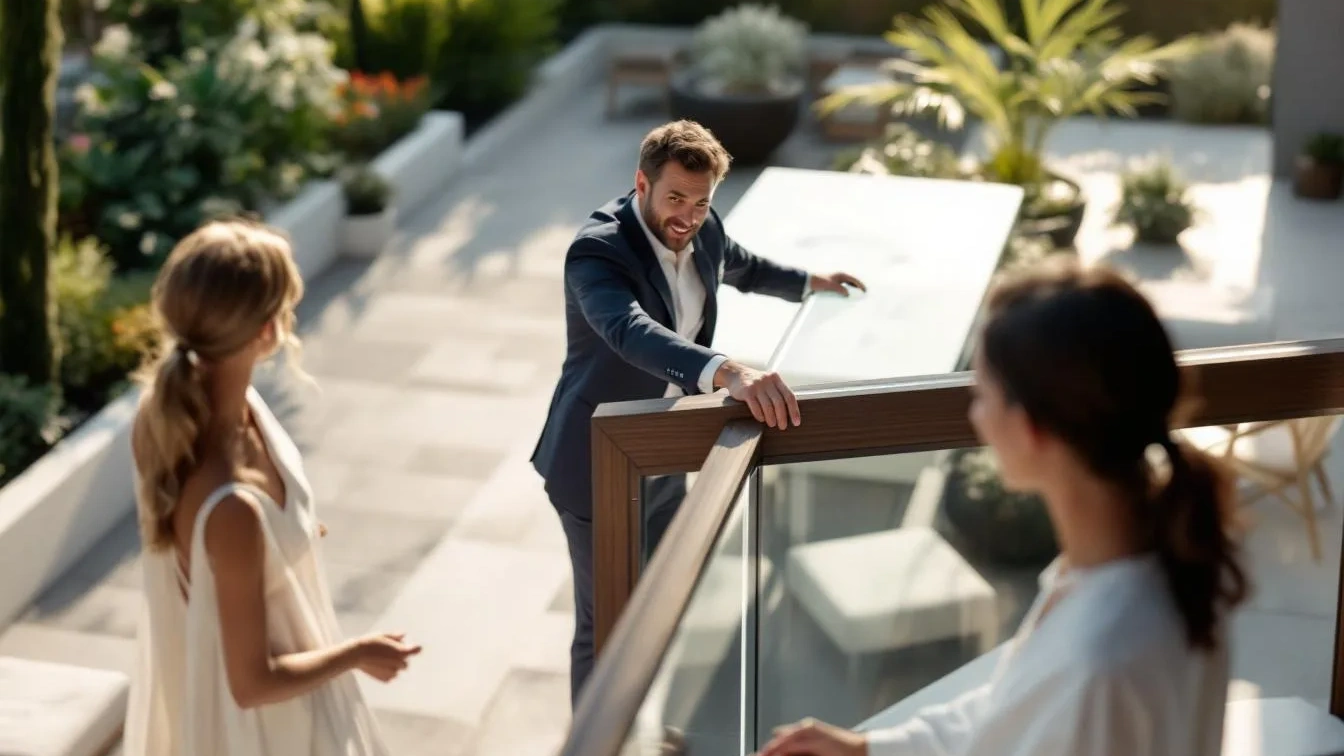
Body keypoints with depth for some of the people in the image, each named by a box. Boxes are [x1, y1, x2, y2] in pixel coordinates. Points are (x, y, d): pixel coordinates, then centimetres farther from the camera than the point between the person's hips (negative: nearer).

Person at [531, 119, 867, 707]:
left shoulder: (703, 231, -4)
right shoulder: (597, 250, -29)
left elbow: (740, 265, 22)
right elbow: (632, 332, -48)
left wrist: (808, 282, 36)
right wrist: (726, 372, -63)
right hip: (598, 466, -8)